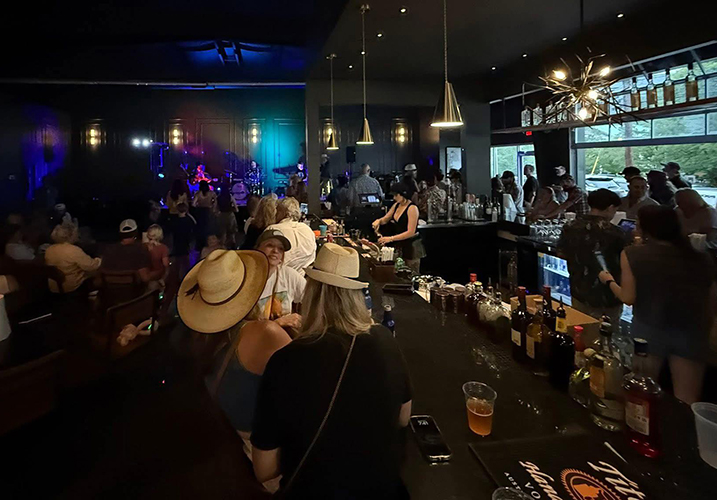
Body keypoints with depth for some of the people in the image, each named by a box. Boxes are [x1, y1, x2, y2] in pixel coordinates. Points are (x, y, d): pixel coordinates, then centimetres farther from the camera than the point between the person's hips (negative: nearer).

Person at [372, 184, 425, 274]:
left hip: (411, 245, -7)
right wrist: (379, 221, -6)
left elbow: (411, 232, -21)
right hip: (399, 244, 7)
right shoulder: (397, 205, 7)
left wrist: (391, 238, -24)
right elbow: (385, 219, 19)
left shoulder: (412, 208, -17)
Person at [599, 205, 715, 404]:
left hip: (648, 330, -1)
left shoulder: (633, 255, -5)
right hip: (691, 333, 2)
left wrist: (609, 281, 14)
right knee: (687, 403, 9)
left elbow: (629, 298, -5)